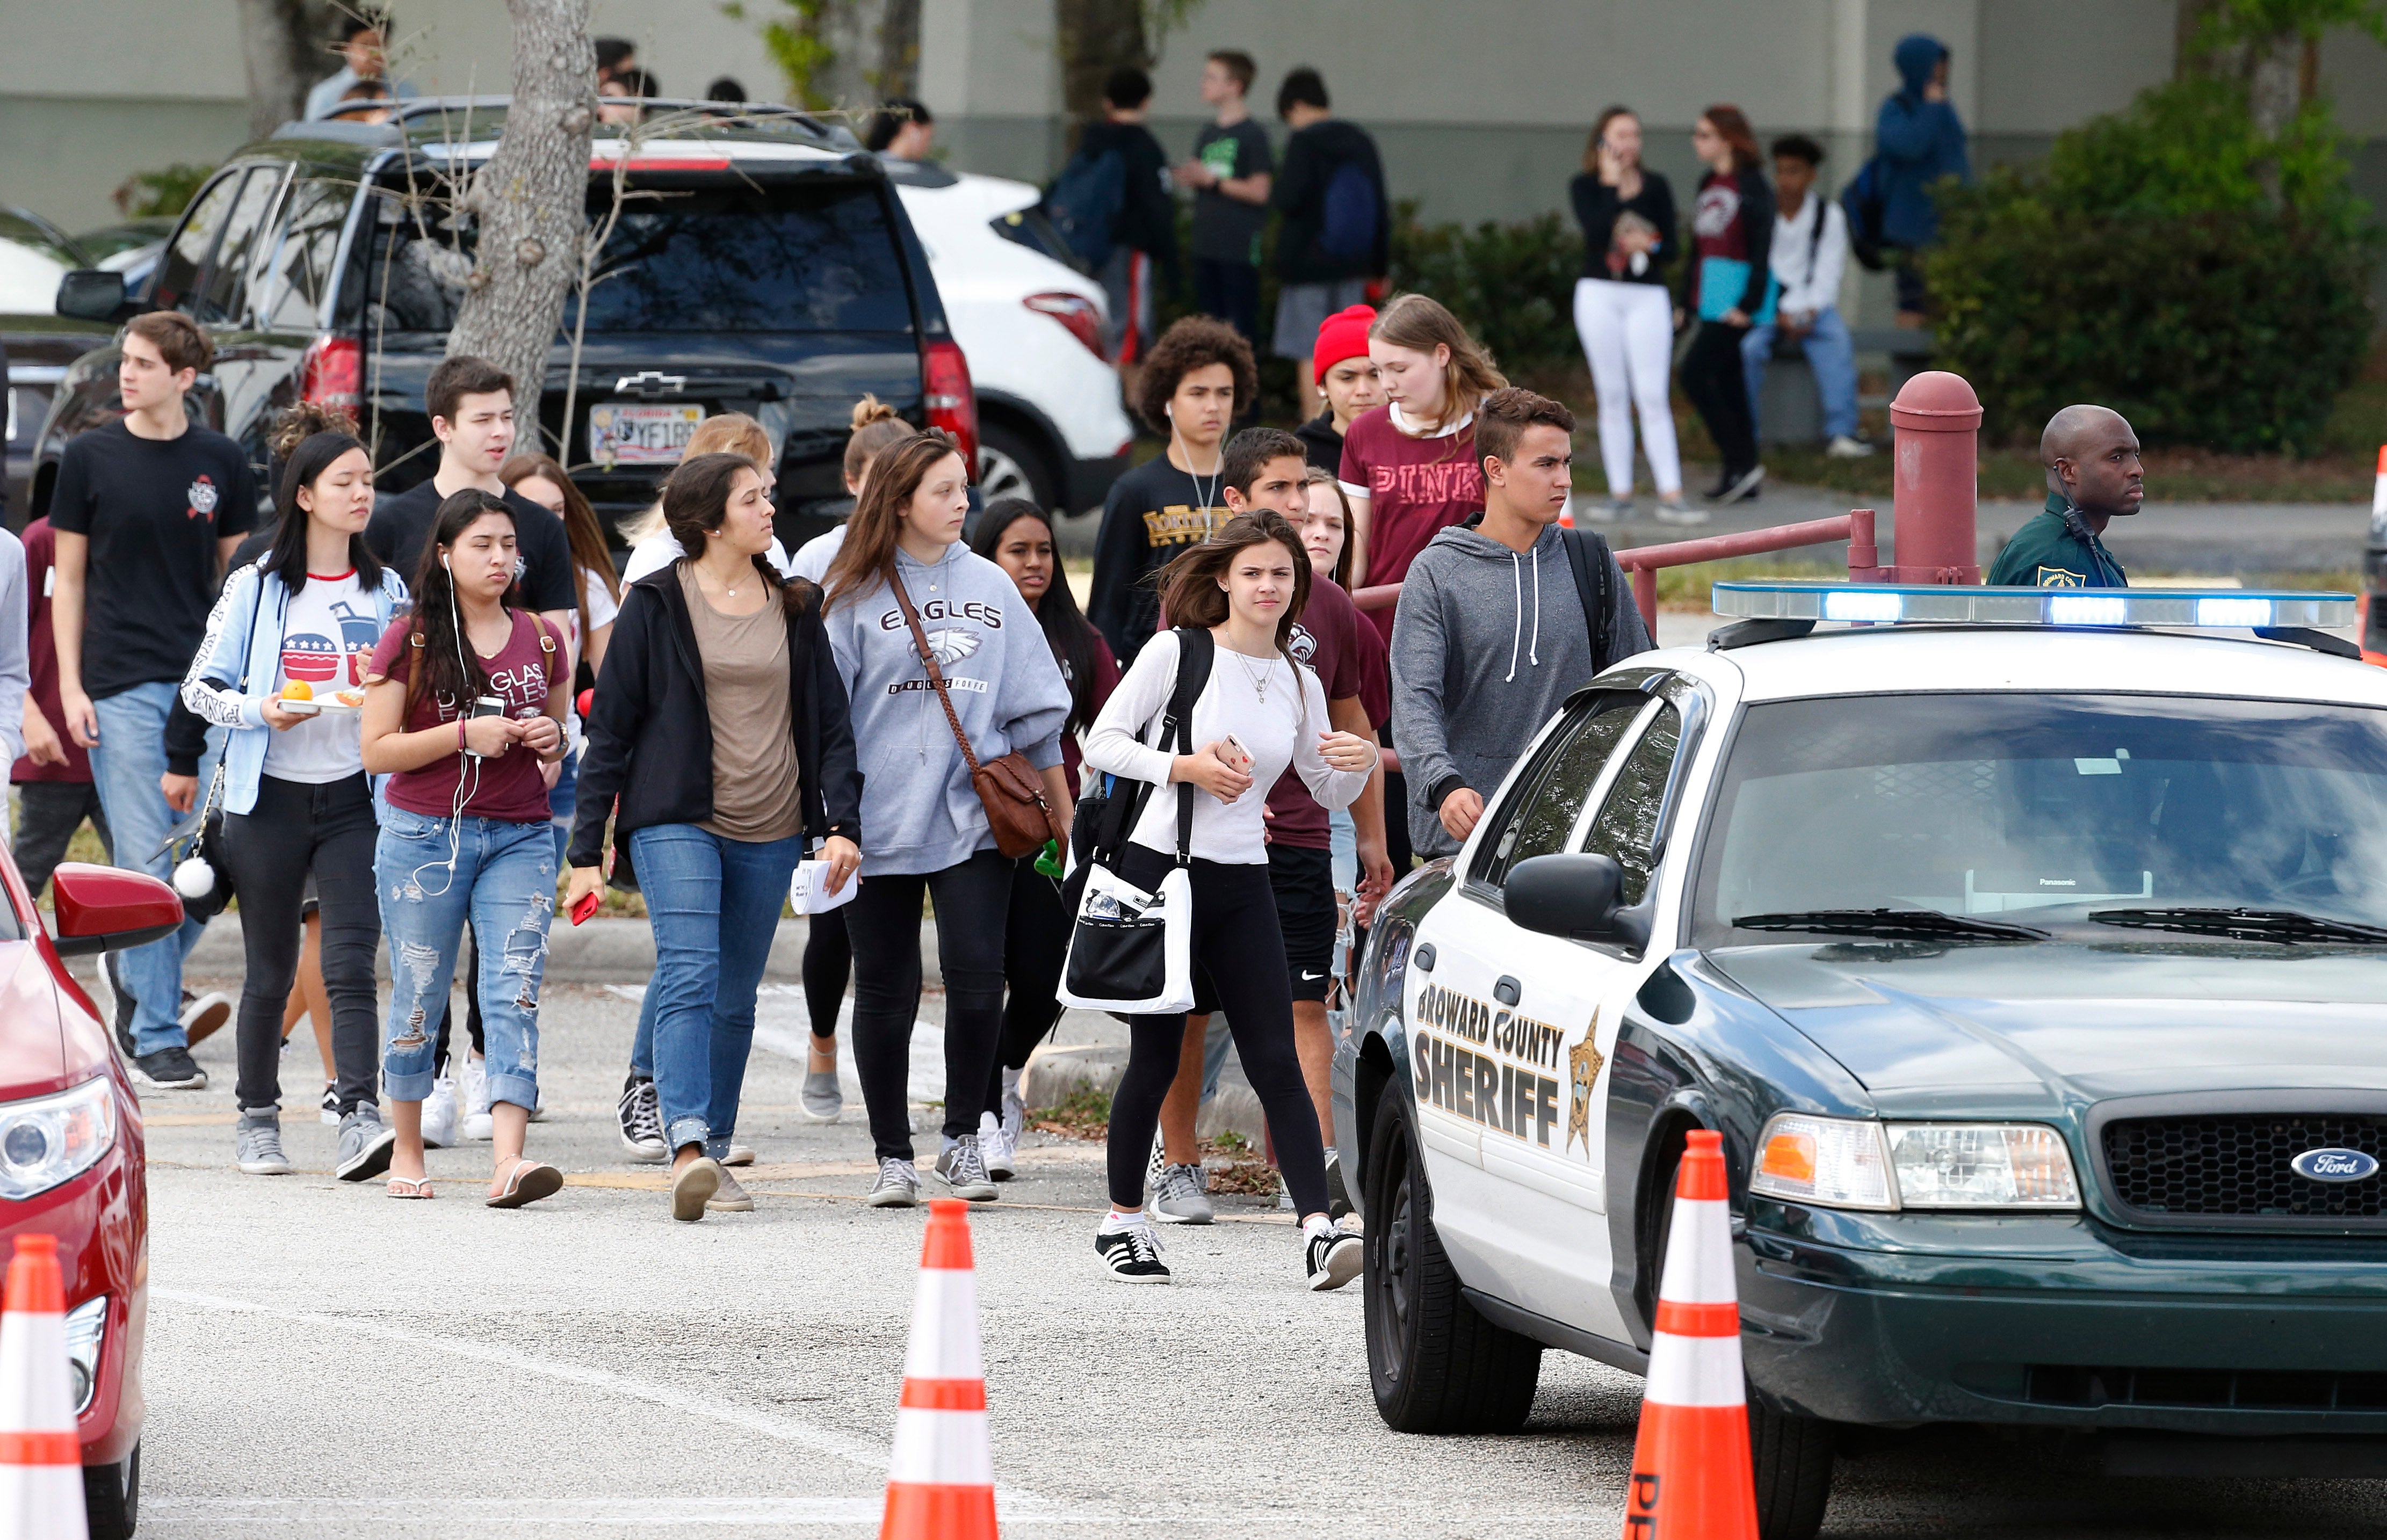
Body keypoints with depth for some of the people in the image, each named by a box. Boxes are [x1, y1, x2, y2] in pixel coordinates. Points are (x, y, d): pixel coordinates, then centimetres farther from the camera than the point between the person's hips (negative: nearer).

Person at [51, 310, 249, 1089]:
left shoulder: (220, 462, 6)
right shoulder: (90, 457, 2)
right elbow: (69, 579, 5)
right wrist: (69, 685, -2)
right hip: (122, 685, -2)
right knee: (146, 865, -4)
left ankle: (145, 988, 22)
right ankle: (157, 1035, 1)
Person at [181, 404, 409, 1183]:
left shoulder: (388, 591, 9)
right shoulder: (256, 588, 1)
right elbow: (200, 687, 2)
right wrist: (262, 710, -15)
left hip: (354, 797, 1)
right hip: (270, 797, -1)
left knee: (351, 962, -14)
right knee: (270, 971, 6)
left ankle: (360, 1119, -24)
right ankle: (257, 1118, 21)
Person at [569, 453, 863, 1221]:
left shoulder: (795, 607, 11)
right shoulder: (657, 605, 0)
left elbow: (830, 720, 13)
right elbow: (611, 727, 1)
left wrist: (841, 822, -1)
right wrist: (587, 849, -3)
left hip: (770, 832, 4)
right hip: (676, 822, -4)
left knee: (736, 999, 8)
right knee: (689, 978, -19)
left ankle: (713, 1153, 17)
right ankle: (688, 1151, -30)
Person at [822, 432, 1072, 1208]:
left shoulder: (989, 586, 10)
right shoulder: (857, 594, 1)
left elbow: (1034, 707, 14)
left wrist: (1063, 813, 16)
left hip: (976, 816, 2)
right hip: (881, 819, -2)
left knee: (977, 978, -9)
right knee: (886, 992, 4)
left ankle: (964, 1139, 7)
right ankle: (893, 1156, 15)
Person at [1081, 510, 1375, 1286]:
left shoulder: (1299, 683, 10)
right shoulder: (1177, 653, -4)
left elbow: (1328, 791, 17)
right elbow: (1102, 741, -5)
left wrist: (1360, 763, -5)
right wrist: (1185, 768, -18)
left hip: (1242, 884, 4)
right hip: (1160, 870, -4)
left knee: (1277, 1060, -6)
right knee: (1156, 1058, 2)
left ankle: (1319, 1229, -16)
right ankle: (1122, 1218, 19)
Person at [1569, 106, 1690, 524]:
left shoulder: (1656, 187, 8)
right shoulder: (1584, 187, 5)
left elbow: (1671, 251, 5)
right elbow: (1596, 229, -14)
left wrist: (1651, 246, -16)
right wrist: (1613, 184, -13)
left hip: (1648, 297, 0)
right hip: (1599, 295, 0)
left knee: (1652, 396, -9)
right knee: (1612, 396, 3)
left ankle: (1670, 493, -15)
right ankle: (1620, 492, 6)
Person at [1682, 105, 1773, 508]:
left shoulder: (1751, 186, -11)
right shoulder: (1709, 185, 15)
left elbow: (1761, 248, -15)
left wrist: (1748, 304, -19)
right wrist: (1689, 301, 18)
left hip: (1737, 293, -9)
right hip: (1710, 294, 9)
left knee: (1695, 373, -15)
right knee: (1727, 382, 9)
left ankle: (1741, 462, -10)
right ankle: (1741, 474, 13)